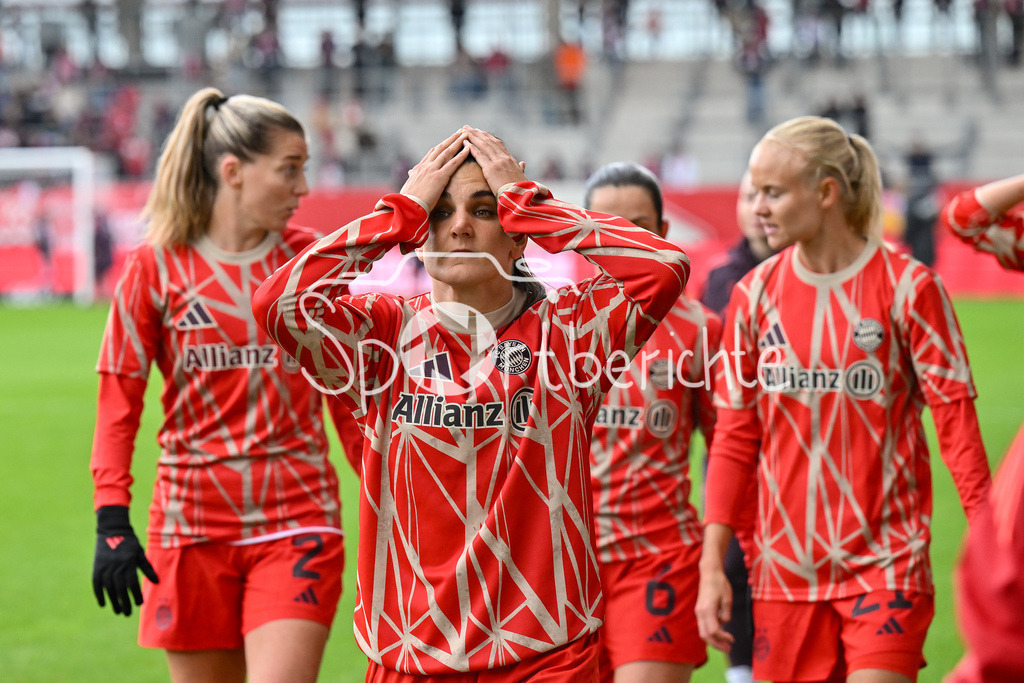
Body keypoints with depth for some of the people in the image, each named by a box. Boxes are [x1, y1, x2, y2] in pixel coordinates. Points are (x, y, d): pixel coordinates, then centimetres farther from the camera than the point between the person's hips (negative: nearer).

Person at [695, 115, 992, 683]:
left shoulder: (906, 287, -6)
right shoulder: (755, 294, 5)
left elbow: (956, 419, -5)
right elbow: (733, 439, 7)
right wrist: (712, 563, 2)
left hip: (885, 566, -3)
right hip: (784, 569, 4)